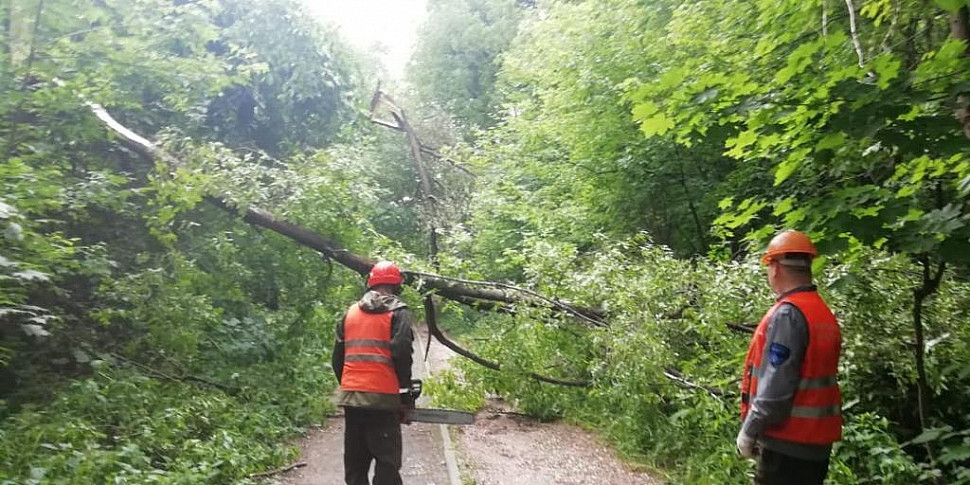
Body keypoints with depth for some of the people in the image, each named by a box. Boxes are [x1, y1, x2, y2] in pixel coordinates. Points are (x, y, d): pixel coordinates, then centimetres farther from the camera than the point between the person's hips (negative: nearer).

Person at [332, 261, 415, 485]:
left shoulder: (350, 312, 13)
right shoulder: (398, 312, -2)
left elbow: (338, 358, 13)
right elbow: (402, 354, -12)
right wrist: (405, 395, -4)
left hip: (350, 396, 5)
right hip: (382, 397, -5)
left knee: (355, 460, 15)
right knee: (387, 462, 0)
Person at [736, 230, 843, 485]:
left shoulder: (787, 313, -18)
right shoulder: (823, 313, 10)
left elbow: (775, 385, -22)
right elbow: (813, 377, 12)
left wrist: (749, 430, -13)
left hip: (788, 440, -9)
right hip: (816, 439, 9)